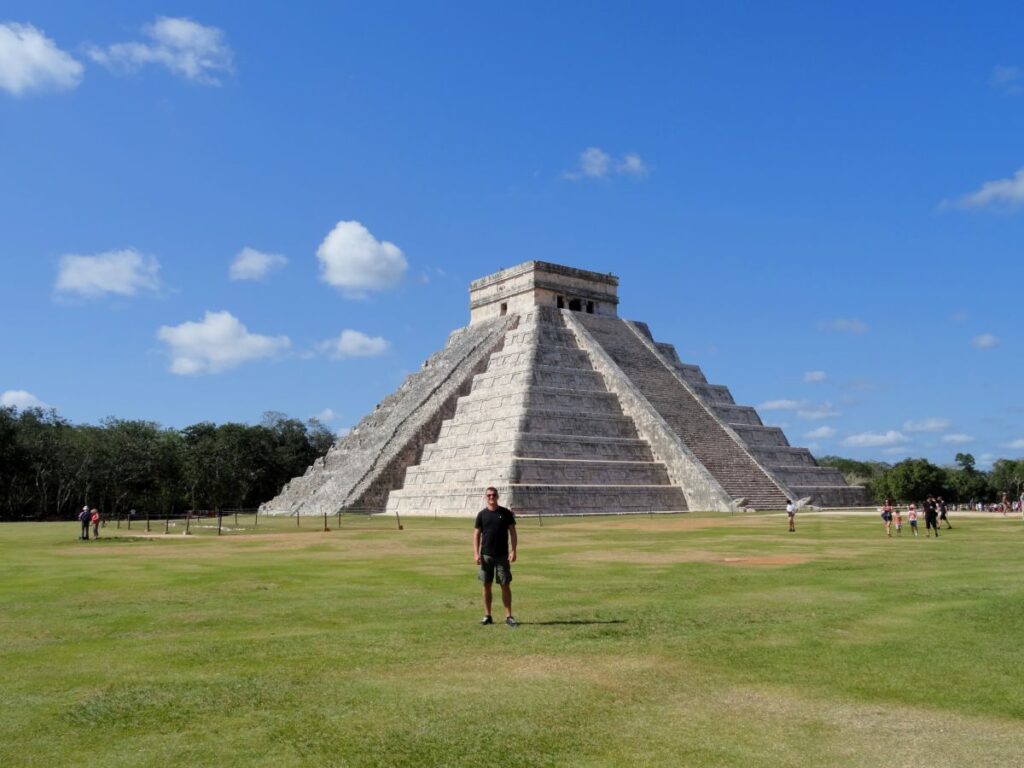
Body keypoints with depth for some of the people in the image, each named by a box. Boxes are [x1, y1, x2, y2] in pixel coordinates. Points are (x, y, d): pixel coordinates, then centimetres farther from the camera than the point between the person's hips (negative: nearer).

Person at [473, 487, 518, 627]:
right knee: (486, 585, 6)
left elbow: (512, 532, 2)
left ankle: (508, 616, 7)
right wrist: (476, 553, -6)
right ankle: (487, 616, 16)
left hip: (502, 555, -1)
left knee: (505, 585, 0)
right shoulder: (482, 514, 3)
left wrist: (513, 551, -7)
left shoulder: (506, 513, 2)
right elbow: (476, 534, 4)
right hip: (486, 555, 1)